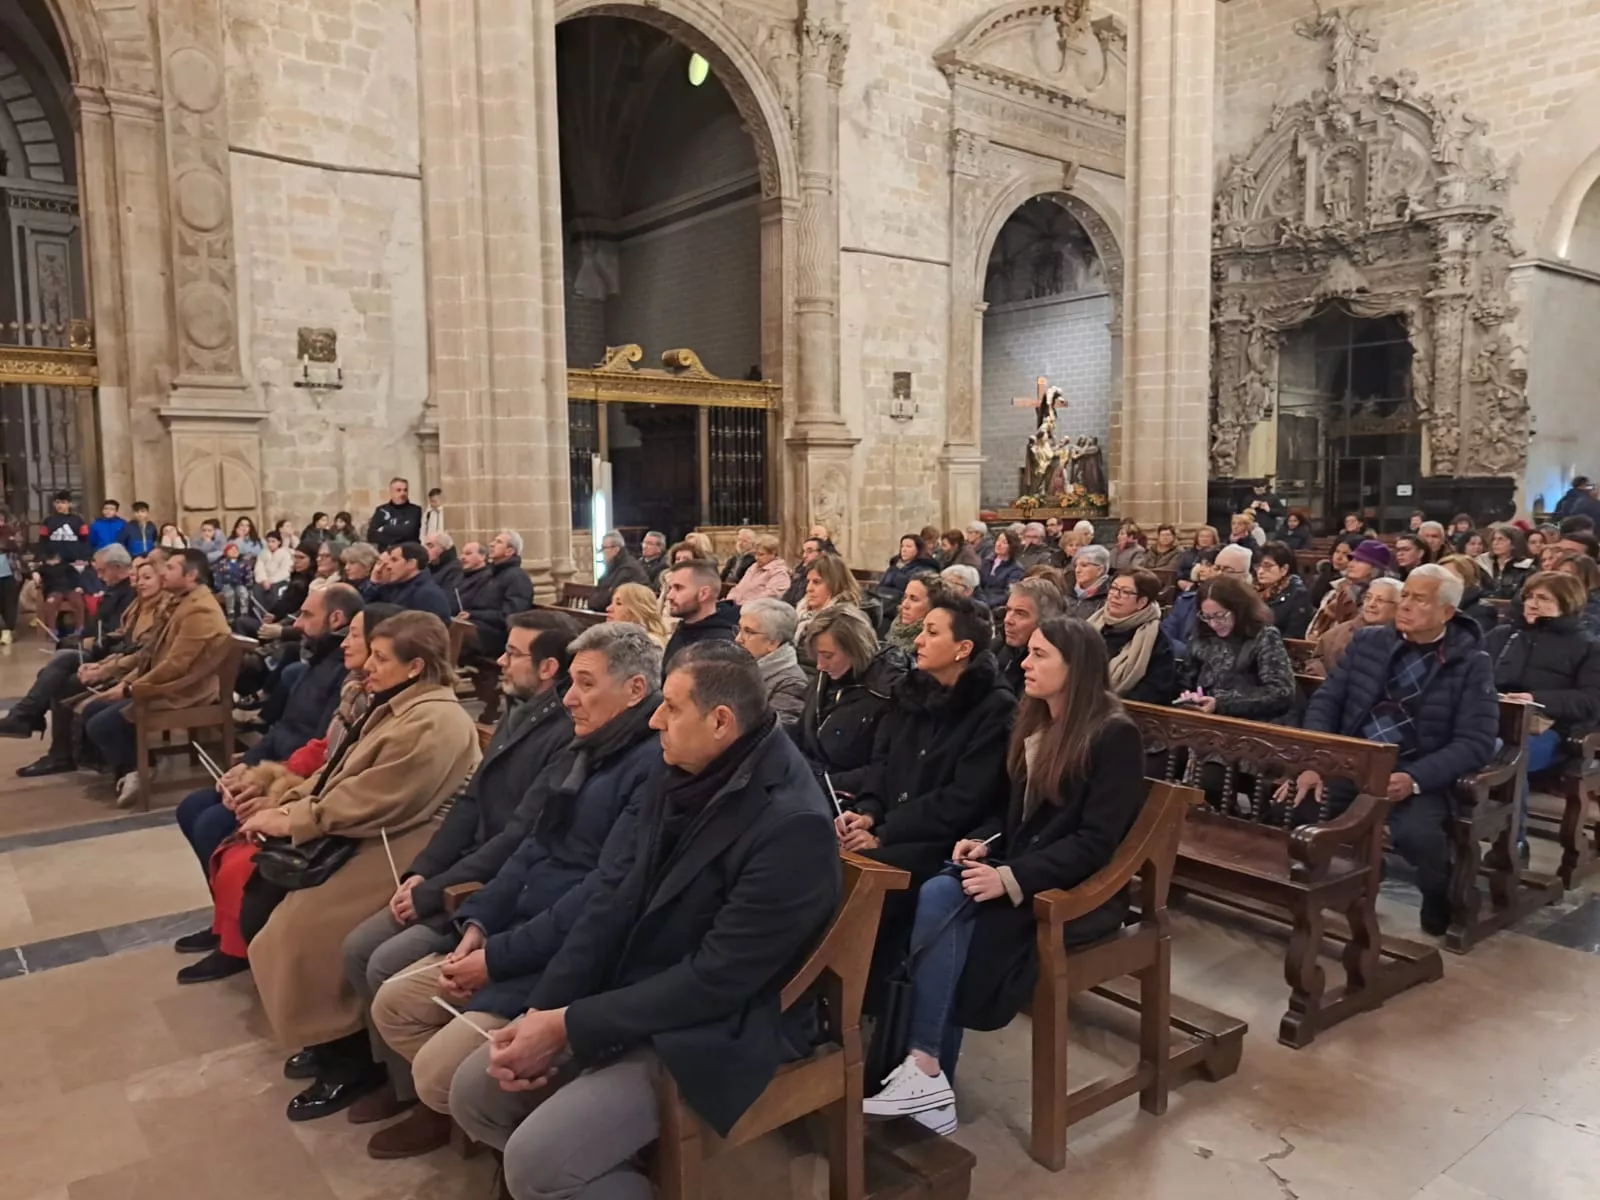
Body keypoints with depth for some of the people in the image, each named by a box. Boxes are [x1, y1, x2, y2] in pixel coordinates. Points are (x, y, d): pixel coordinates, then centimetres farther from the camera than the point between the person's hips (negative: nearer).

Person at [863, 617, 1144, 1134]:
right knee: (937, 896, -23)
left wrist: (1012, 879, -26)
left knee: (945, 907, -27)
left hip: (1077, 888, -7)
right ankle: (930, 1079, -21)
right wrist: (982, 840, -4)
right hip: (1016, 865, 7)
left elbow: (1095, 842, -18)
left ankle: (926, 1071, -20)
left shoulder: (1115, 736, -13)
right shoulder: (1034, 722, 10)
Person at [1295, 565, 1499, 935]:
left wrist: (1415, 778, -23)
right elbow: (1326, 700, 7)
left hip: (1419, 773, -3)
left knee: (1418, 834, -32)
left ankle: (1440, 908, 4)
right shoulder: (1368, 641, 10)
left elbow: (1476, 742, -7)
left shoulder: (1471, 663, 0)